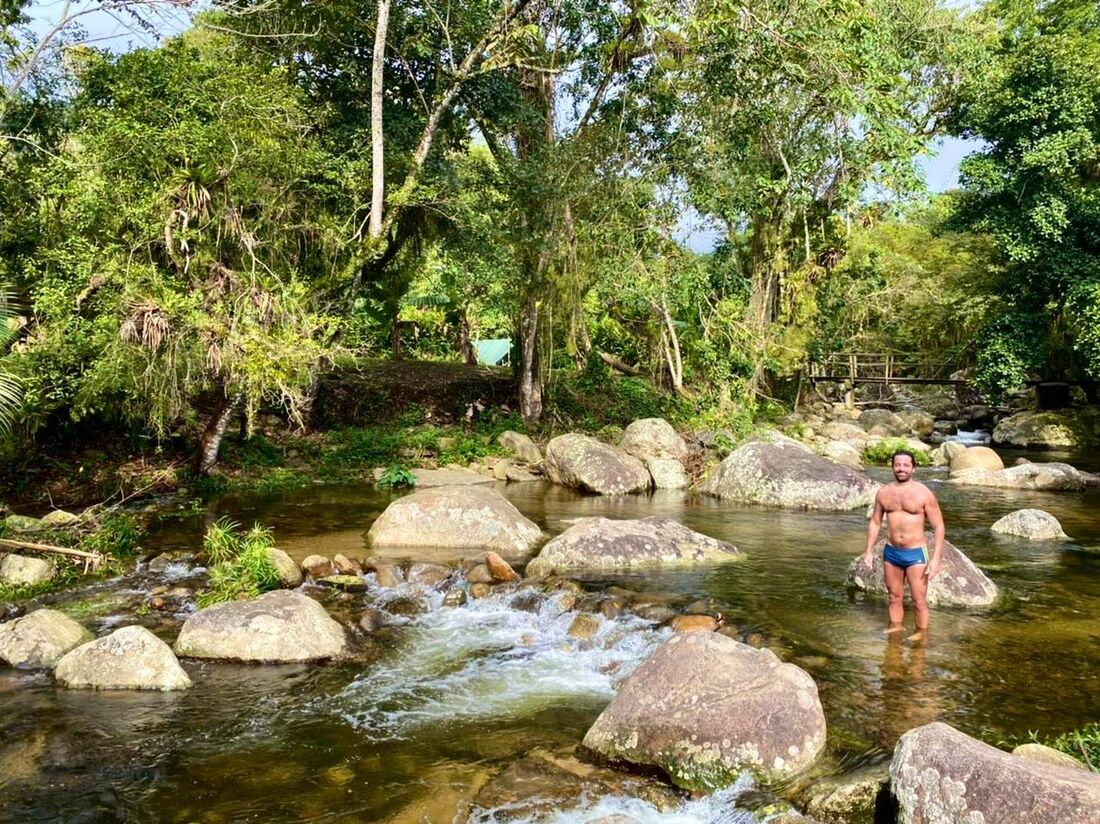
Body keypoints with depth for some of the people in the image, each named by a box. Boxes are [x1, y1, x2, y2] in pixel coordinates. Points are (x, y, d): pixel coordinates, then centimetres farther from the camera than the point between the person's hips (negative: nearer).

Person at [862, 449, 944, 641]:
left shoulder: (924, 493, -10)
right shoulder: (884, 492, 2)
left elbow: (939, 527, -8)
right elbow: (875, 522, 13)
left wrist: (936, 558, -14)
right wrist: (869, 551, 9)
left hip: (915, 553, -4)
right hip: (891, 552, 4)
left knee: (919, 601, -2)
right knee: (894, 596, 15)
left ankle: (922, 634, 11)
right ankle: (895, 627, 29)